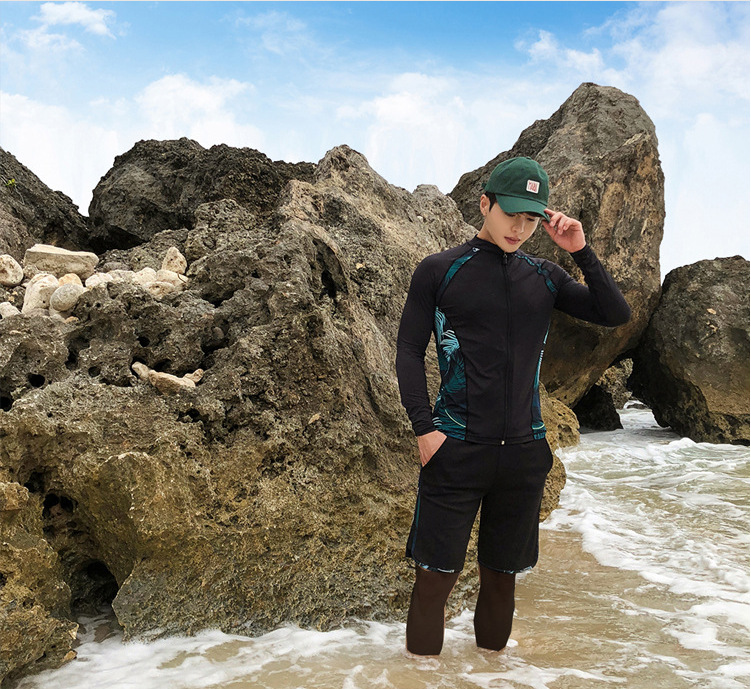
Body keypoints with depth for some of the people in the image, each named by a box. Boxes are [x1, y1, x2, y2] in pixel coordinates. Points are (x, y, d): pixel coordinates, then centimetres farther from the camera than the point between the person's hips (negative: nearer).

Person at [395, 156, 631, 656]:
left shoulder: (544, 276, 10)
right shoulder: (440, 270, 1)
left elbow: (618, 314, 6)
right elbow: (409, 353, 0)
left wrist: (582, 251, -4)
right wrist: (424, 428, -11)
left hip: (525, 451, 3)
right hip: (456, 448, -3)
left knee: (501, 576, 14)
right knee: (437, 575, -1)